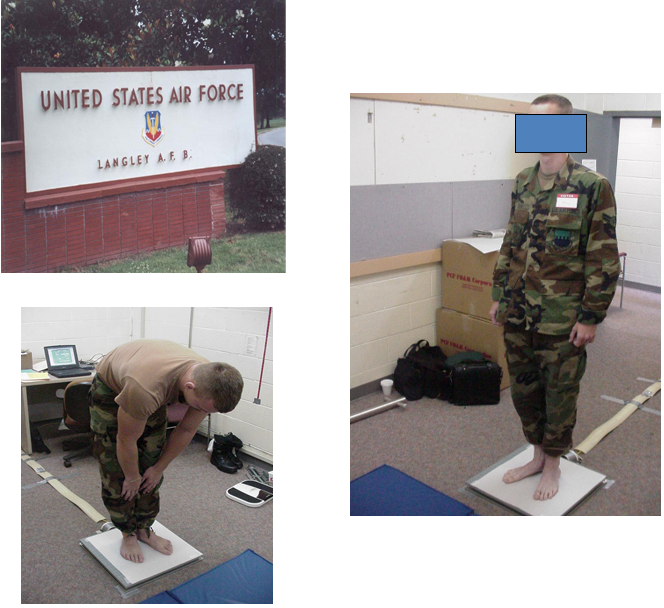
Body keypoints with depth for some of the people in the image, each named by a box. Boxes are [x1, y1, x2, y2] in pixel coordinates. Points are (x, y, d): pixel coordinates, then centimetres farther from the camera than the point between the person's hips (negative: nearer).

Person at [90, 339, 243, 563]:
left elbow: (186, 430, -9)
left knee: (151, 470, 5)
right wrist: (132, 478, -11)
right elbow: (126, 440, -28)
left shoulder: (209, 383, -29)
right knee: (116, 471, -4)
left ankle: (143, 529, 23)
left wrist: (159, 468, -1)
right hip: (110, 388, -4)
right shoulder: (145, 388, -47)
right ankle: (128, 534, 15)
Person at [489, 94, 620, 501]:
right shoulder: (523, 183, 7)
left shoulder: (593, 187, -11)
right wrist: (500, 295, 12)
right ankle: (538, 455, 37)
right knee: (524, 388, 17)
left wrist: (591, 317, -13)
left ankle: (552, 464, 31)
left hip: (562, 320, -5)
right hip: (518, 314, 6)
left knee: (560, 394, 10)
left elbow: (604, 260, -11)